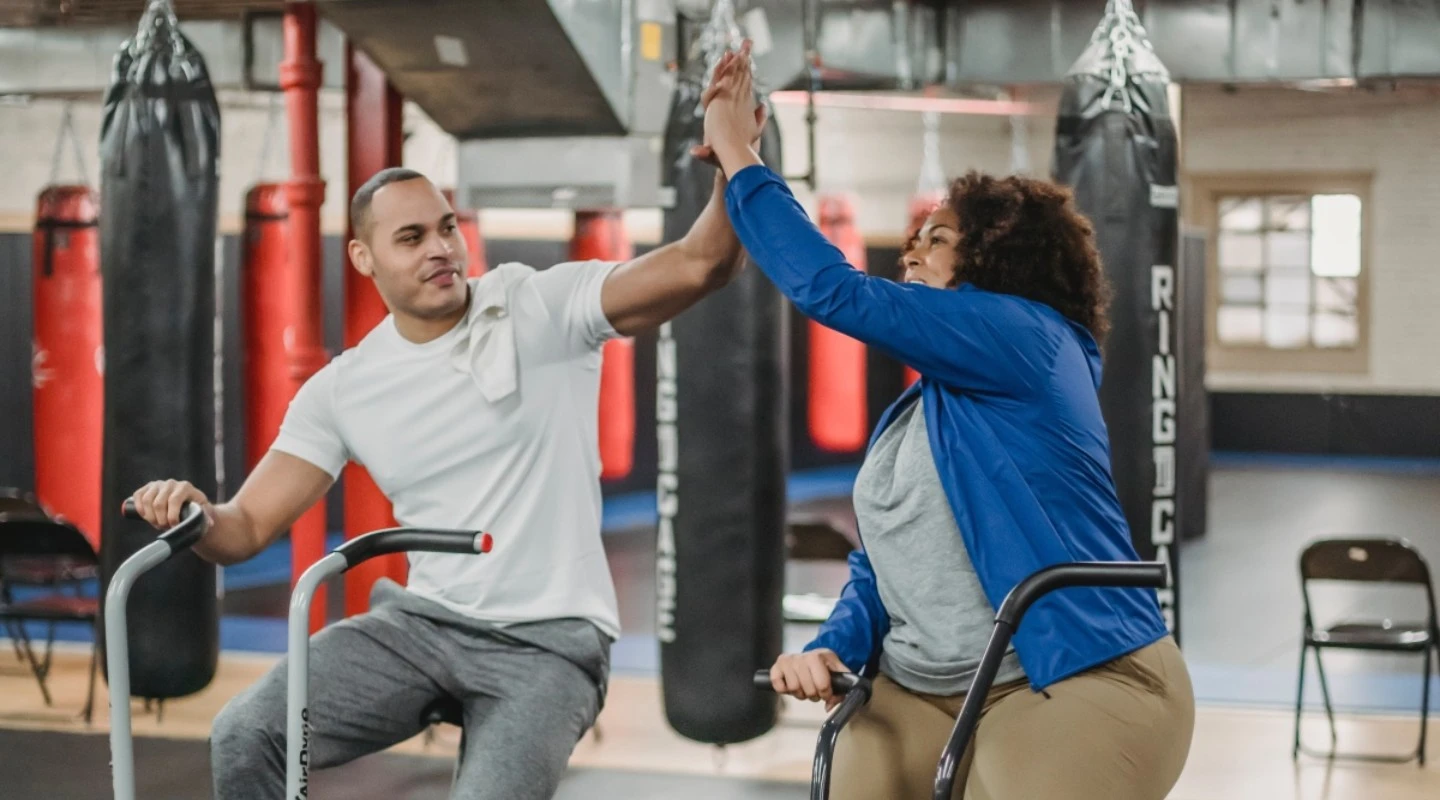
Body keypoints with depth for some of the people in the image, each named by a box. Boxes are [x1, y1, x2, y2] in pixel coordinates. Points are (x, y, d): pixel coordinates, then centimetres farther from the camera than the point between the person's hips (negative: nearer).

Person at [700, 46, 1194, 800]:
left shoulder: (1025, 338, -9)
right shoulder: (911, 412, 17)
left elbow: (835, 292, -15)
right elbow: (879, 562, 17)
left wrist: (739, 156, -9)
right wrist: (831, 648, -3)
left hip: (1075, 684, -8)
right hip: (918, 697, 8)